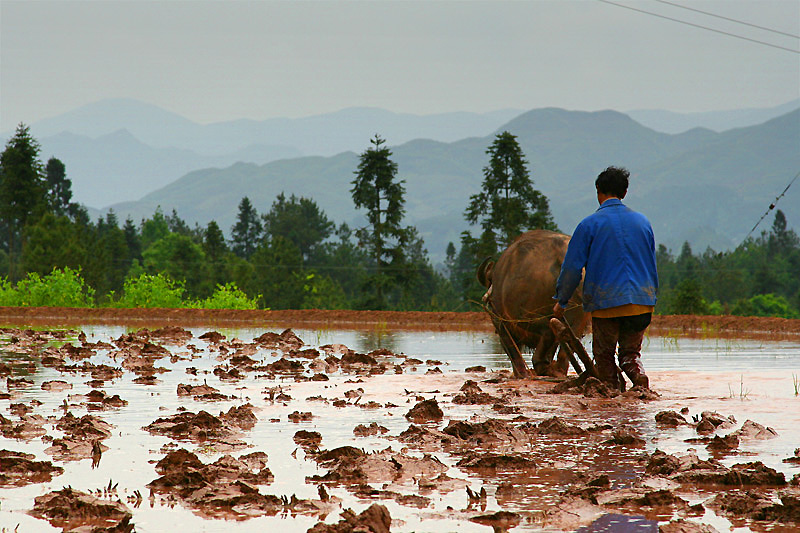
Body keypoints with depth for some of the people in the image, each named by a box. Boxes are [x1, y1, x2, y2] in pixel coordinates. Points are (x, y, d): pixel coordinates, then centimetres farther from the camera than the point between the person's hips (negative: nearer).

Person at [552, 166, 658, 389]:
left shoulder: (590, 224, -3)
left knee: (604, 355, 11)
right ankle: (639, 376, -17)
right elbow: (652, 266, 17)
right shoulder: (642, 222, 10)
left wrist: (561, 301, 8)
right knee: (631, 352, 12)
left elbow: (572, 266, -2)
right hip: (641, 300, 4)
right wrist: (650, 299, 26)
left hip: (605, 303, -4)